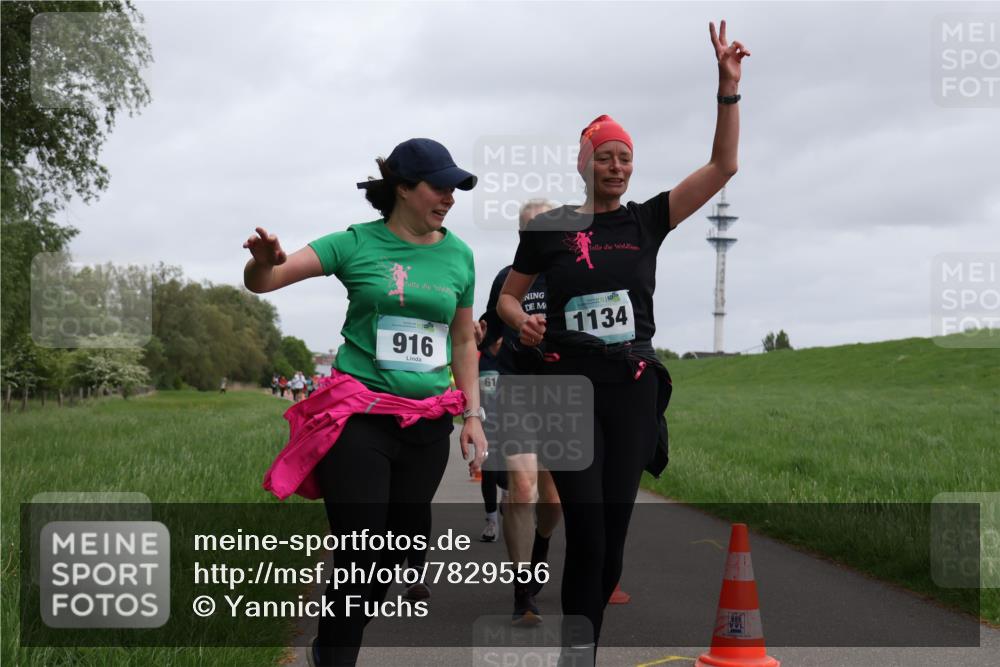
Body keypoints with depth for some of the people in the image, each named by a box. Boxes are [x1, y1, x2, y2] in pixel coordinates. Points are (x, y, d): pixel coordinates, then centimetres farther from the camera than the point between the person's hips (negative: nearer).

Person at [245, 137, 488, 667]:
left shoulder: (458, 255, 7)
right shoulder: (358, 244, -5)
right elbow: (259, 283, -8)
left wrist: (473, 415, 11)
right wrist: (264, 261, -31)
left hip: (428, 423, 5)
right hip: (359, 418, -5)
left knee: (402, 544, 10)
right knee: (361, 552, -9)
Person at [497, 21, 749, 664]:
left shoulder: (646, 220, 5)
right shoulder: (550, 227, 2)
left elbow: (723, 166, -1)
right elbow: (508, 296, 12)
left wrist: (729, 85, -9)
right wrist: (521, 321, -12)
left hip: (632, 390, 2)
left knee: (613, 538, 6)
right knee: (587, 535, -11)